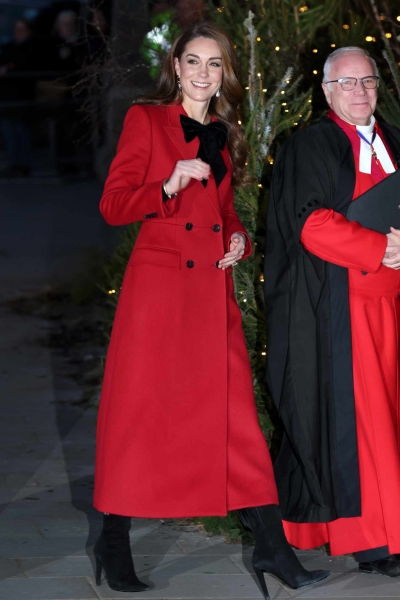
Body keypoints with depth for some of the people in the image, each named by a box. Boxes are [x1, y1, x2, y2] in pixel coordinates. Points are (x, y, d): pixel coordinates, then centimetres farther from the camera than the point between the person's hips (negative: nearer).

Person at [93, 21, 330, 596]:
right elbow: (113, 204, -4)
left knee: (235, 410, 2)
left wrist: (239, 240, 6)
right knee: (140, 410, 0)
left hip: (213, 287, 5)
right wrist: (170, 185, -19)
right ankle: (114, 545, 12)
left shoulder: (225, 135, 18)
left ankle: (271, 546, 4)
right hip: (157, 281, -5)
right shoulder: (146, 119, 2)